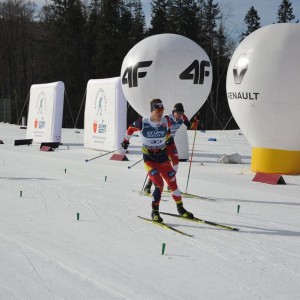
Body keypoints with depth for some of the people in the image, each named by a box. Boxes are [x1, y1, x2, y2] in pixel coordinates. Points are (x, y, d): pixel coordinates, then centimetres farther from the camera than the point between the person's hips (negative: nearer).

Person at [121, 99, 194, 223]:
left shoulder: (166, 122, -8)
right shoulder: (143, 122, -16)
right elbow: (131, 128, 5)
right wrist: (126, 140, 20)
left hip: (163, 156, 3)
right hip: (149, 158, -3)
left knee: (173, 183, 4)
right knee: (159, 184, -18)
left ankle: (180, 208, 24)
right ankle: (155, 212, -1)